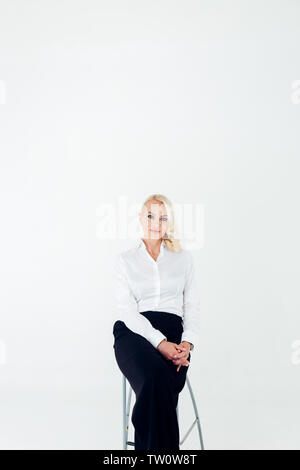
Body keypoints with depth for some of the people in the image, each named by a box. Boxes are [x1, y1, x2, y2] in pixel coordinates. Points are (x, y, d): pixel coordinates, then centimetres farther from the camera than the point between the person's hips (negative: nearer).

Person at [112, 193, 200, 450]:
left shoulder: (184, 257, 19)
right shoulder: (126, 259, 12)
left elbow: (192, 306, 13)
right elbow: (126, 310, 1)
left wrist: (187, 343, -7)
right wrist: (160, 342, -13)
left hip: (173, 333, 2)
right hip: (134, 333, -1)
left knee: (160, 387, -32)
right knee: (157, 379, -35)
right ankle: (165, 448, -24)